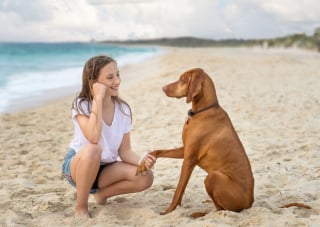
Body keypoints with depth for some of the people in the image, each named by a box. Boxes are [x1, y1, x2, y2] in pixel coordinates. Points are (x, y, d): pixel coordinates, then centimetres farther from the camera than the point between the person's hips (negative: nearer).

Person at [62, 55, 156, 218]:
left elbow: (124, 151, -5)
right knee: (93, 149, -39)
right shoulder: (81, 105, -19)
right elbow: (93, 138, -37)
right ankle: (81, 208, -17)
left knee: (146, 177, -21)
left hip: (106, 168, 4)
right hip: (77, 165, -4)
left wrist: (142, 160, -27)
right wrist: (98, 98, -32)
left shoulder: (123, 109, -6)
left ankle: (101, 193, 5)